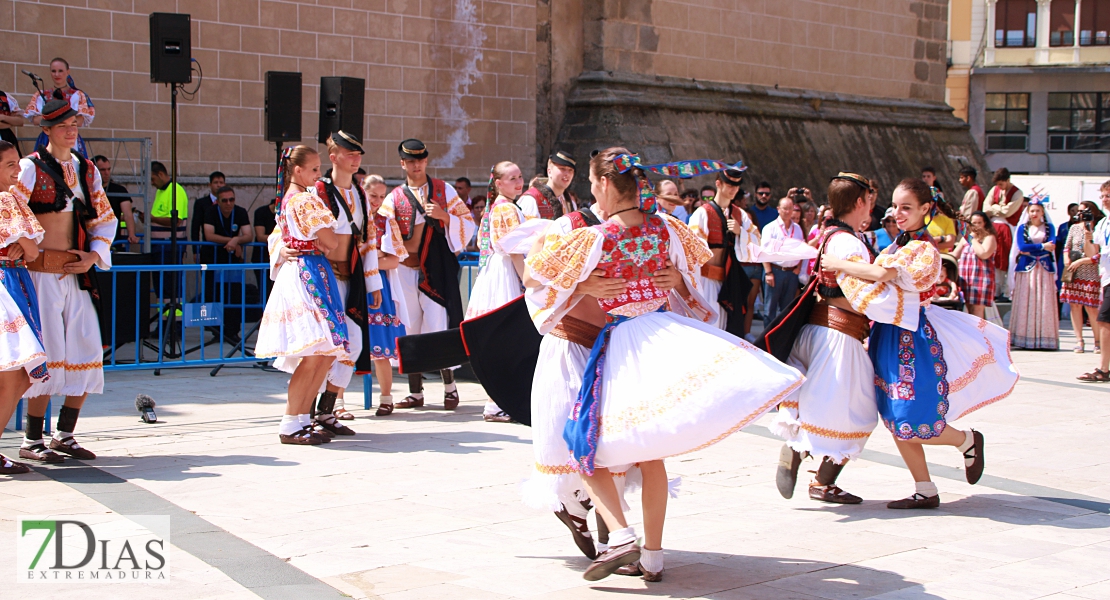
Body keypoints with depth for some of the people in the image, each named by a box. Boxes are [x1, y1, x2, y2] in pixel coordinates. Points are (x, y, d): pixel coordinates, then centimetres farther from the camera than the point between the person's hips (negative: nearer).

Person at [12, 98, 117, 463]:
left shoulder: (87, 169, 13)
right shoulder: (31, 168, -4)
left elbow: (106, 218, 16)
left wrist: (93, 255, 2)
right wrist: (22, 254, -8)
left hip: (77, 273, 6)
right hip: (42, 271, -6)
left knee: (88, 352, 3)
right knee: (48, 352, -7)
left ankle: (64, 436, 16)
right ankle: (32, 442, 4)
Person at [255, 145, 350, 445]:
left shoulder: (288, 199, 19)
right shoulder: (306, 200, -10)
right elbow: (330, 242, -12)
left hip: (297, 272, 10)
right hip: (309, 273, -10)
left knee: (327, 354, 7)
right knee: (313, 355, -13)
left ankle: (302, 418, 9)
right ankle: (291, 425, -10)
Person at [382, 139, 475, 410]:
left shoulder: (444, 190, 8)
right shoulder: (395, 197, 10)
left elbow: (468, 223, 5)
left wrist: (444, 216, -11)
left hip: (436, 269, -2)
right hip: (406, 269, 2)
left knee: (437, 326, -9)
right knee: (410, 329, 3)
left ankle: (450, 386, 7)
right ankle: (416, 392, 11)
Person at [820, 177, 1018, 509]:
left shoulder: (924, 250, -16)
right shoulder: (898, 245, 11)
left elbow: (882, 275, -29)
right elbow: (878, 286, 19)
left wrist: (836, 264, -21)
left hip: (912, 339, -8)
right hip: (888, 336, 8)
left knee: (910, 426, -8)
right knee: (896, 423, 8)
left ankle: (967, 441, 19)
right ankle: (925, 492, 16)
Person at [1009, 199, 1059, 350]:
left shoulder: (1049, 227, 10)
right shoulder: (1022, 228, 9)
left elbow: (1052, 245, -6)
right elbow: (1021, 246, -6)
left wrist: (1030, 249, -10)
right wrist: (1042, 246, -8)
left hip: (1045, 268, 1)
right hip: (1026, 269, 0)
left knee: (1045, 303, -5)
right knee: (1025, 303, -5)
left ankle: (1044, 340, -5)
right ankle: (1024, 339, -5)